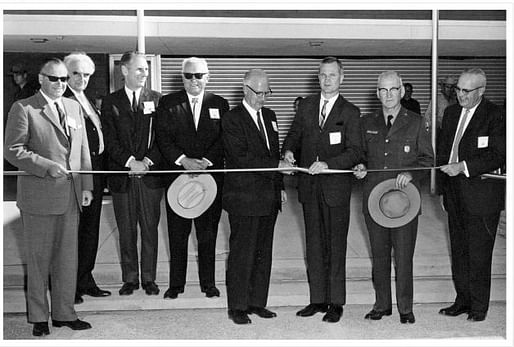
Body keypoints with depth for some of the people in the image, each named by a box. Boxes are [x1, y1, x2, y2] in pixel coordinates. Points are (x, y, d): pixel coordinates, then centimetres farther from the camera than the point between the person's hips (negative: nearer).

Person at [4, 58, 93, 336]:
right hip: (38, 197, -5)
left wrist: (87, 186, 8)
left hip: (70, 197, 5)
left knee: (68, 258, 11)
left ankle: (64, 313, 23)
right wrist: (47, 166, -18)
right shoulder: (23, 109, -4)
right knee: (38, 260, 6)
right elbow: (12, 150, -9)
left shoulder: (74, 107, 14)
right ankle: (38, 317, 18)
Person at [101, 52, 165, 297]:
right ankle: (130, 278, 18)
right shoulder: (110, 102, 7)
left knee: (150, 229, 5)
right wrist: (131, 162, -14)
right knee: (126, 231, 7)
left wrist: (147, 161, -12)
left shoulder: (156, 100, 7)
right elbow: (110, 140, -1)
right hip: (122, 177, 0)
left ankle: (149, 278, 16)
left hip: (150, 174, 0)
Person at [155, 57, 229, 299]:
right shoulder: (168, 103, 6)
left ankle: (208, 282, 18)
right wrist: (183, 160, -15)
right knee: (177, 233, 4)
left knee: (208, 233, 6)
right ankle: (176, 283, 16)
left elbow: (224, 140, 1)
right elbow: (162, 138, -2)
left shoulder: (219, 104, 8)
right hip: (177, 174, 0)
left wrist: (205, 161, -13)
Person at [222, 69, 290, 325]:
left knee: (263, 252, 11)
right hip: (243, 198, -7)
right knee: (242, 253, -1)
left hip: (269, 197, 7)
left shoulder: (269, 116, 15)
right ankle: (237, 307, 10)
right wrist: (277, 165, -21)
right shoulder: (231, 119, -8)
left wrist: (280, 186, 14)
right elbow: (241, 158, -18)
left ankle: (257, 302, 22)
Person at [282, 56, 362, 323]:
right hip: (309, 187, 4)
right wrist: (288, 150, -5)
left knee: (336, 246, 2)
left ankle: (336, 303, 11)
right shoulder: (306, 106, 11)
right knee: (314, 245, 11)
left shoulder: (349, 112, -3)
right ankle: (318, 299, 21)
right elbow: (294, 134, 18)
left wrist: (327, 164, -25)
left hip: (336, 188, -4)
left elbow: (355, 151, -11)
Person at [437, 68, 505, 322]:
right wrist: (447, 165, 4)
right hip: (455, 195, 7)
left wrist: (464, 167, -22)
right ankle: (462, 300, 27)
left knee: (479, 254, 1)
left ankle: (479, 306, 14)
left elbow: (498, 155, -17)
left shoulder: (495, 115, -10)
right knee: (459, 251, 14)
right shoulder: (451, 113, 12)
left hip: (481, 195, -7)